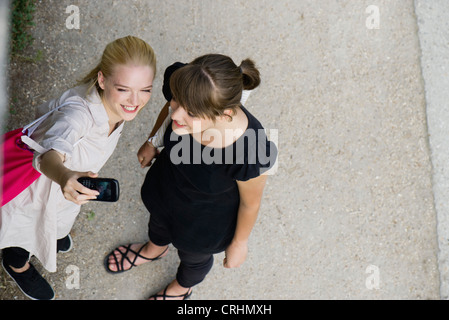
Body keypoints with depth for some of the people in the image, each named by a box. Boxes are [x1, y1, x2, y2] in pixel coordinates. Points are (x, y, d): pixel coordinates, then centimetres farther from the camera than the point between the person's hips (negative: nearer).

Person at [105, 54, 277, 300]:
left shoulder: (250, 152, -46)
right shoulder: (184, 88, -35)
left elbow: (250, 203, -23)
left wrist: (239, 243, -5)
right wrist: (152, 141, 8)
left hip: (205, 222, -3)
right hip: (167, 186, 4)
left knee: (194, 257, 33)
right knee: (158, 221, 38)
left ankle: (181, 288, 72)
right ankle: (155, 249, 78)